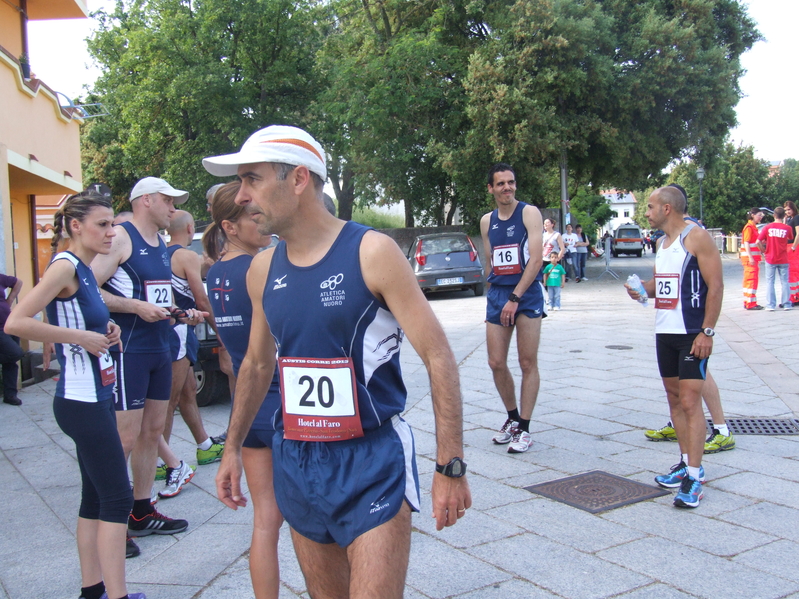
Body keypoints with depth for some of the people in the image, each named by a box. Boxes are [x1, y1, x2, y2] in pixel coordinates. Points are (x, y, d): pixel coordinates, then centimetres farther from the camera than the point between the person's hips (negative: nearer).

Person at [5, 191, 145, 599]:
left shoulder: (84, 269, 12)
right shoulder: (65, 266, -14)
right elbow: (16, 323, -25)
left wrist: (105, 331, 6)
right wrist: (81, 337, -22)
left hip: (96, 397, 9)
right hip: (81, 400, -9)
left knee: (95, 497, 15)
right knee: (117, 498, -7)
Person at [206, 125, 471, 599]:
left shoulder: (371, 253, -12)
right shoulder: (262, 270, 5)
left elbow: (438, 356, -13)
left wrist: (450, 466, -15)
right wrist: (233, 447, 22)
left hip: (372, 461, -5)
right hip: (296, 463, 6)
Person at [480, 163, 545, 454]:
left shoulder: (529, 213, -4)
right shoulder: (487, 221, 11)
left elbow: (536, 259, -12)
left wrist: (515, 298, -17)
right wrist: (494, 295, 15)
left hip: (527, 294, -5)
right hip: (497, 294, 5)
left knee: (528, 363, 0)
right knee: (496, 363, 4)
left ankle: (524, 428, 9)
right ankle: (512, 418, 24)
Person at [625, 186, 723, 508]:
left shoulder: (697, 237, -10)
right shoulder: (662, 242, 15)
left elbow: (715, 285, -14)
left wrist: (707, 331, -19)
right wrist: (642, 288, 3)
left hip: (692, 334, -8)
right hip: (664, 332, 8)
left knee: (690, 400, -10)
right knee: (674, 398, 12)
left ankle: (694, 478, -8)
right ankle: (687, 463, 24)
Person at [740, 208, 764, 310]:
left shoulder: (753, 227, 18)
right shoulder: (749, 227, -12)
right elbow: (746, 243, -18)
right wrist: (750, 258, -24)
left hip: (754, 257, 10)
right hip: (750, 257, -10)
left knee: (749, 280, 12)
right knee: (752, 279, -10)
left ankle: (747, 303, 17)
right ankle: (750, 304, -9)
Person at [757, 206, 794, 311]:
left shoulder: (768, 227, -6)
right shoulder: (787, 228, -5)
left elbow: (758, 241, -9)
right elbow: (790, 239, 14)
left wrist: (763, 250, 6)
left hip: (770, 259, 0)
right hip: (783, 259, 1)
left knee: (770, 282, 4)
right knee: (784, 282, 9)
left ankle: (770, 305, 2)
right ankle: (786, 304, 11)